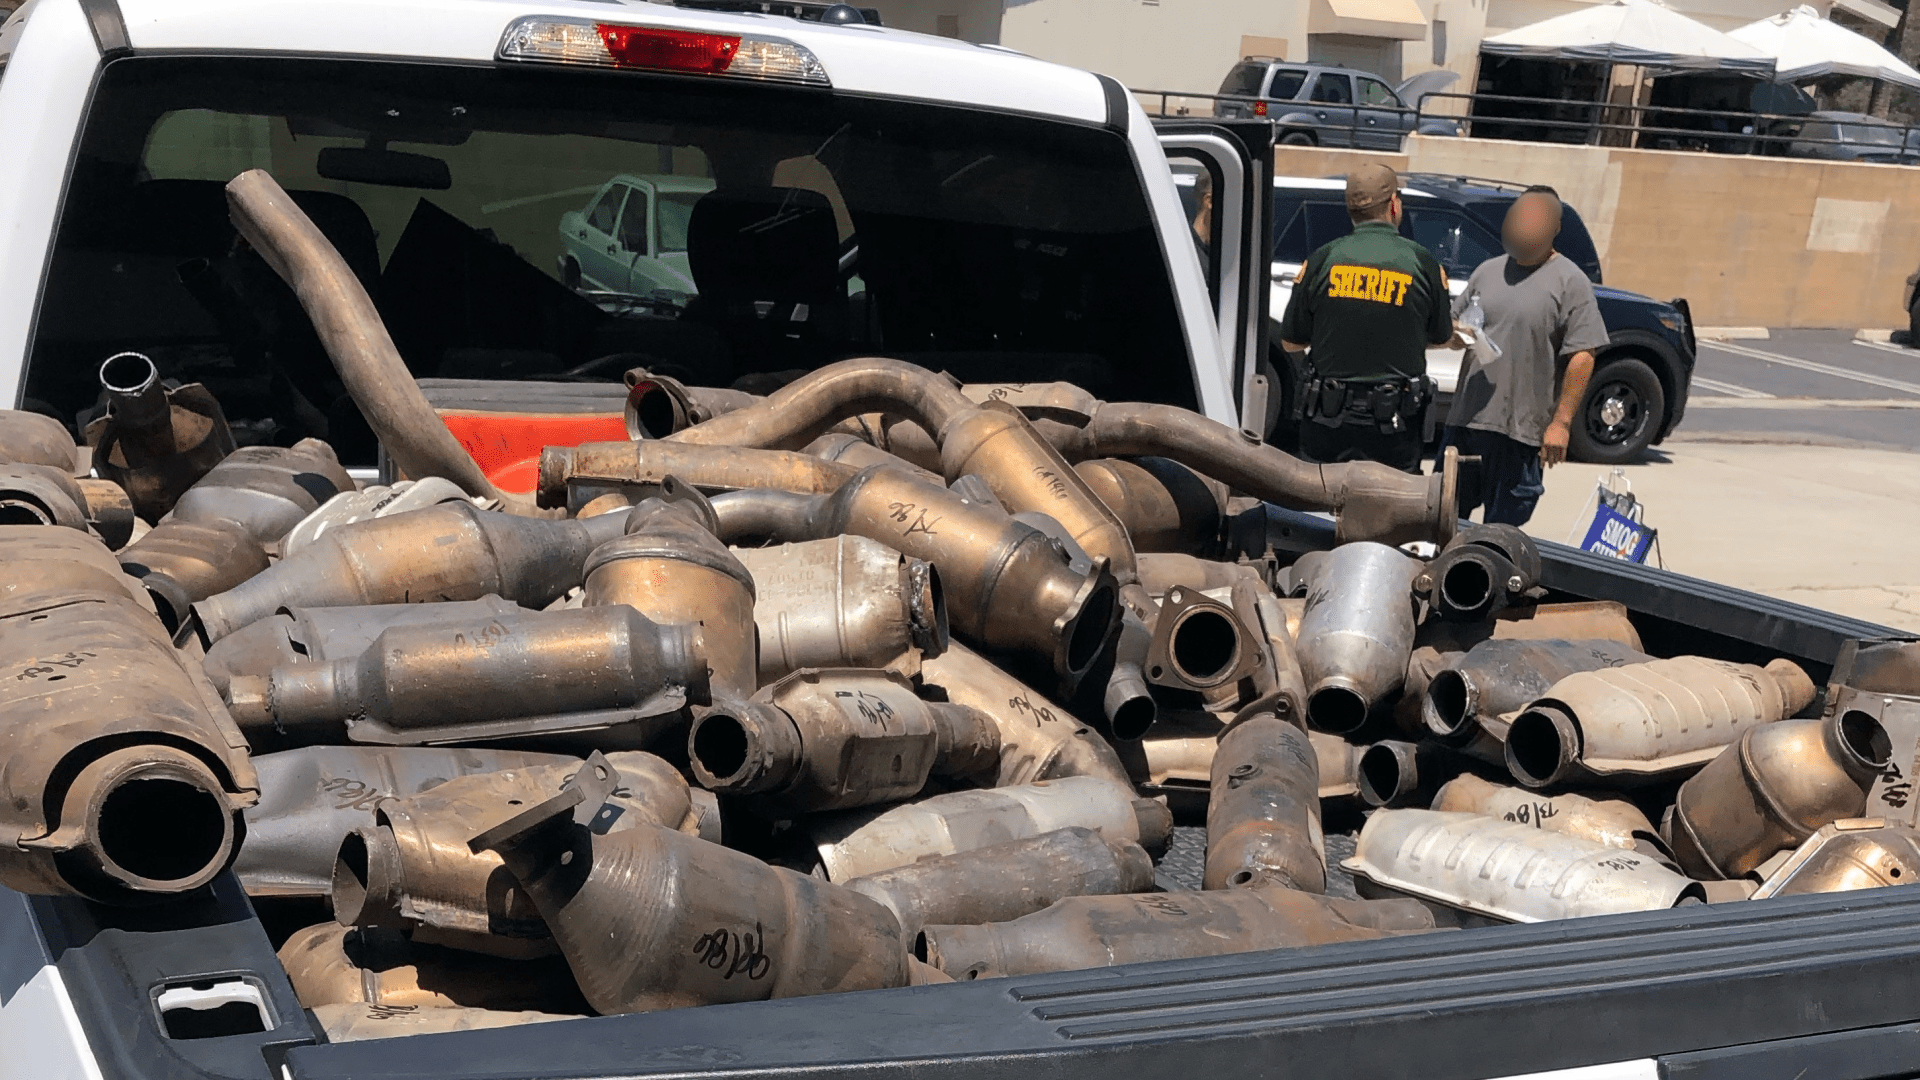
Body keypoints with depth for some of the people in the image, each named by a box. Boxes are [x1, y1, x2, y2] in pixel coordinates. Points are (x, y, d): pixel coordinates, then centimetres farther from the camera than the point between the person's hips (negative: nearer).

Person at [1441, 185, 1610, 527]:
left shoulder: (1570, 282, -3)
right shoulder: (1488, 271, 14)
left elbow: (1582, 358, -8)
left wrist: (1561, 423, -14)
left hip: (1522, 431, -5)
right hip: (1464, 421, 5)